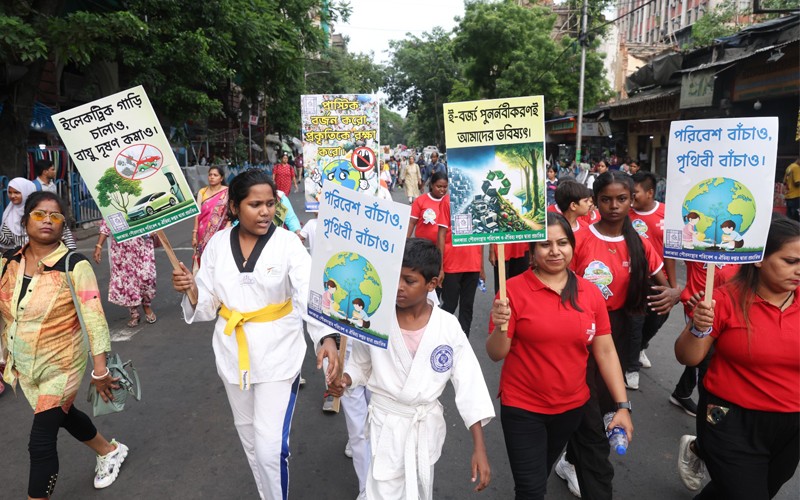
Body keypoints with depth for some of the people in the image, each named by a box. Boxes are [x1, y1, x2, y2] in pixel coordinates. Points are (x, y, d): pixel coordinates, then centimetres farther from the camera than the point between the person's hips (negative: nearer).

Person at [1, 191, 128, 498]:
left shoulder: (74, 266, -21)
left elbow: (94, 318, -22)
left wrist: (100, 370, -22)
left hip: (61, 367, -7)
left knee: (41, 443, -1)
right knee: (63, 414, 25)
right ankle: (110, 451, 50)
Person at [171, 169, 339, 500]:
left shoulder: (288, 244, -14)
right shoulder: (217, 244, -3)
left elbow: (310, 296, -27)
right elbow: (209, 305, 3)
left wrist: (326, 338, -44)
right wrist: (192, 291, -19)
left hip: (278, 355, -4)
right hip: (233, 354, 4)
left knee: (271, 446, -7)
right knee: (248, 435, 21)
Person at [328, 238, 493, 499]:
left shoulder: (448, 326, -13)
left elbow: (469, 384, -10)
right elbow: (360, 365, 5)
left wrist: (479, 448, -12)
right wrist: (343, 379, -18)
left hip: (426, 426, 1)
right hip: (386, 424, -1)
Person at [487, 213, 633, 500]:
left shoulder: (590, 292, -3)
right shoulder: (514, 290, -15)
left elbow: (605, 352, 1)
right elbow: (496, 354, -13)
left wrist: (623, 406, -2)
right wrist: (500, 327, -32)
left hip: (572, 406, 4)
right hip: (523, 407, -4)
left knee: (542, 474, 24)